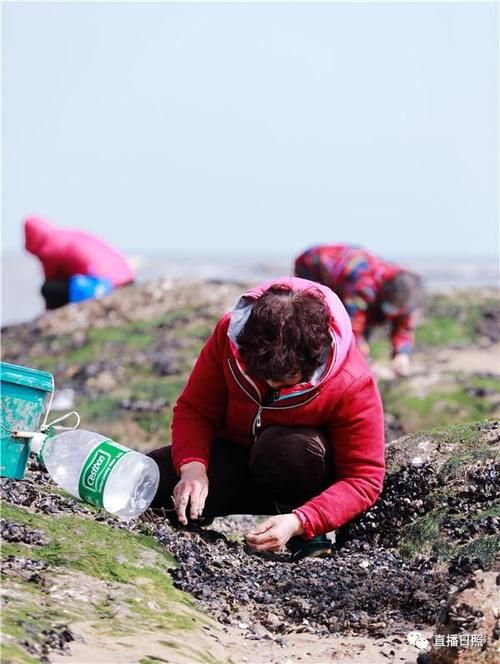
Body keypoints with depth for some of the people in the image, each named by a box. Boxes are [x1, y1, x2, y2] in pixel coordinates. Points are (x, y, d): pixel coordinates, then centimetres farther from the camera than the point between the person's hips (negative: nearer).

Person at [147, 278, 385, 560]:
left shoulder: (353, 384, -30)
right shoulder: (229, 333, -22)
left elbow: (364, 479, -25)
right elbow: (194, 409, -11)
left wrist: (299, 523, -39)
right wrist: (193, 467, -32)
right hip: (236, 459, 4)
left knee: (283, 447, -40)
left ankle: (307, 535, -14)